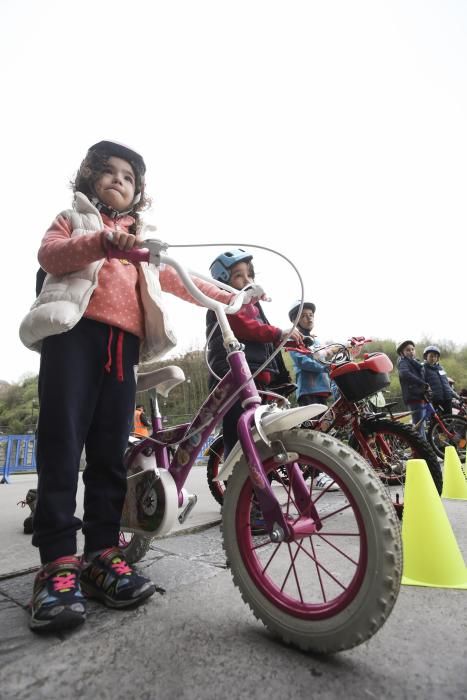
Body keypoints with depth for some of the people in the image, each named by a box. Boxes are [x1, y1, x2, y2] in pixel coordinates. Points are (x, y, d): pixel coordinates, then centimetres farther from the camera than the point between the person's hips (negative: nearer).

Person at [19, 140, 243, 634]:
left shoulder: (141, 239, 34)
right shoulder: (74, 218, 23)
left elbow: (171, 279, 25)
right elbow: (49, 254, 3)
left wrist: (227, 296, 18)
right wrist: (101, 242, -17)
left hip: (123, 340, 3)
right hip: (75, 330, -3)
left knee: (111, 449, -2)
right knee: (62, 441, -11)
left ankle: (101, 552, 4)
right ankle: (58, 562, -7)